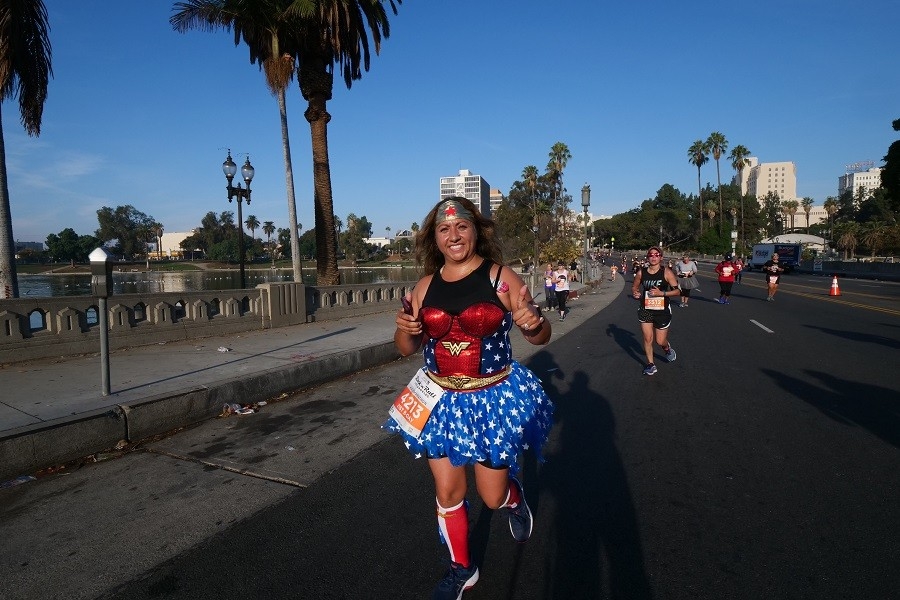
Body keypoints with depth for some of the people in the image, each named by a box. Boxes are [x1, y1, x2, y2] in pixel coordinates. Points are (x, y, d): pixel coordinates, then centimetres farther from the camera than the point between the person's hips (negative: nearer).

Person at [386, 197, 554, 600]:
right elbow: (407, 349, 8)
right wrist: (404, 329, -15)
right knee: (448, 493, 12)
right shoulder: (426, 286, -1)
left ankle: (515, 497, 47)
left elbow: (541, 337, -6)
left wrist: (533, 323, -29)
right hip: (442, 400, 3)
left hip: (494, 398, -3)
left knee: (493, 496, 8)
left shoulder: (501, 277, -10)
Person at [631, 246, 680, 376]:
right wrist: (635, 293, -9)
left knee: (660, 341, 5)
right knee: (647, 339, 0)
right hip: (646, 310, 2)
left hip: (662, 310, -2)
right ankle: (650, 364, 18)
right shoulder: (641, 273, -2)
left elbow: (677, 290, -9)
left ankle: (667, 348, 42)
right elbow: (634, 286, 13)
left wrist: (662, 293, -22)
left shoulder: (666, 272, -10)